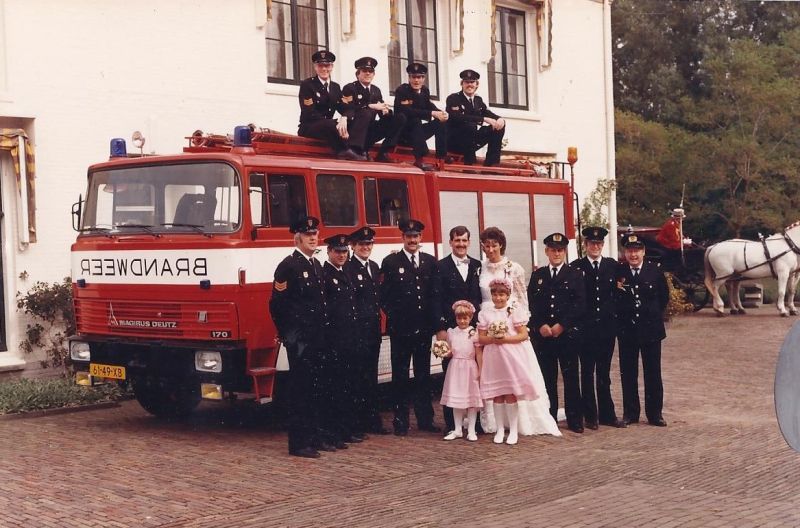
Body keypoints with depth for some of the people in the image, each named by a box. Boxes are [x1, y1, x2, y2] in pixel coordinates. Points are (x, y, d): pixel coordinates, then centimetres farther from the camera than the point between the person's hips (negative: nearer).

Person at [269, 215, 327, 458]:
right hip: (299, 340, -8)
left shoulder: (317, 265, 15)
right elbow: (277, 304, -12)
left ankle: (314, 437, 22)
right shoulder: (288, 266, -10)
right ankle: (298, 443, 0)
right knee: (299, 390, -4)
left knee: (313, 390, 14)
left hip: (317, 339, 8)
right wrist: (287, 335, -10)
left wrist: (322, 333, 15)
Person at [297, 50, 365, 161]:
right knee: (330, 124, -37)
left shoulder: (336, 87, 15)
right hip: (308, 127, -6)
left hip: (329, 126, 6)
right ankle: (345, 152, -31)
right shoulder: (307, 85, -4)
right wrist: (336, 122, -26)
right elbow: (310, 114, -15)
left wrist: (344, 119, -23)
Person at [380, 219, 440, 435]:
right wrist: (393, 318, -8)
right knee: (400, 375, 4)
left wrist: (433, 321, 0)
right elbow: (384, 296, -2)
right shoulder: (391, 262, -1)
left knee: (423, 374, 10)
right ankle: (400, 421, 10)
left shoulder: (430, 262, 9)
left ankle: (425, 419, 18)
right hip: (400, 328, -3)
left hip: (424, 328, 3)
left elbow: (435, 294, 9)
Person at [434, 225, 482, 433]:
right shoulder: (441, 267, 1)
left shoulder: (477, 266, 12)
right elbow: (437, 300, -4)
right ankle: (451, 422, 8)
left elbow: (483, 297, 13)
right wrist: (440, 328, -11)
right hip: (450, 328, -3)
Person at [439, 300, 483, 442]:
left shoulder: (473, 333, -3)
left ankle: (471, 430, 8)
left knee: (471, 399, 1)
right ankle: (457, 430, 16)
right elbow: (450, 352, 11)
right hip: (455, 368, 3)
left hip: (470, 368, -3)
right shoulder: (451, 332, 6)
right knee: (456, 399, 8)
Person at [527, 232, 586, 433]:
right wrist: (541, 326, -7)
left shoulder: (575, 275, 5)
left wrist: (562, 325, -10)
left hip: (568, 333, -2)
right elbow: (531, 304, 7)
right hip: (542, 334, 2)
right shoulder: (537, 276, 13)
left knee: (571, 377, 0)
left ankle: (574, 420, 5)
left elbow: (580, 304, -3)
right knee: (547, 378, 4)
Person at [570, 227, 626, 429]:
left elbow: (617, 293, 7)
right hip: (585, 327, -2)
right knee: (587, 372, 4)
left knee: (604, 373, 10)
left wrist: (614, 315, -1)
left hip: (607, 326, 2)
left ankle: (607, 414, 17)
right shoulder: (576, 267, -2)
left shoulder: (612, 266, 6)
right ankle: (590, 415, 12)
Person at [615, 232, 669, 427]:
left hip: (651, 329, 0)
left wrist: (656, 315, 5)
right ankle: (630, 413, 16)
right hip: (626, 330, 0)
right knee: (628, 374, 6)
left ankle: (654, 413, 16)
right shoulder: (617, 271, -2)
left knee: (653, 373, 6)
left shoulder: (655, 270, 0)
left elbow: (664, 296, 9)